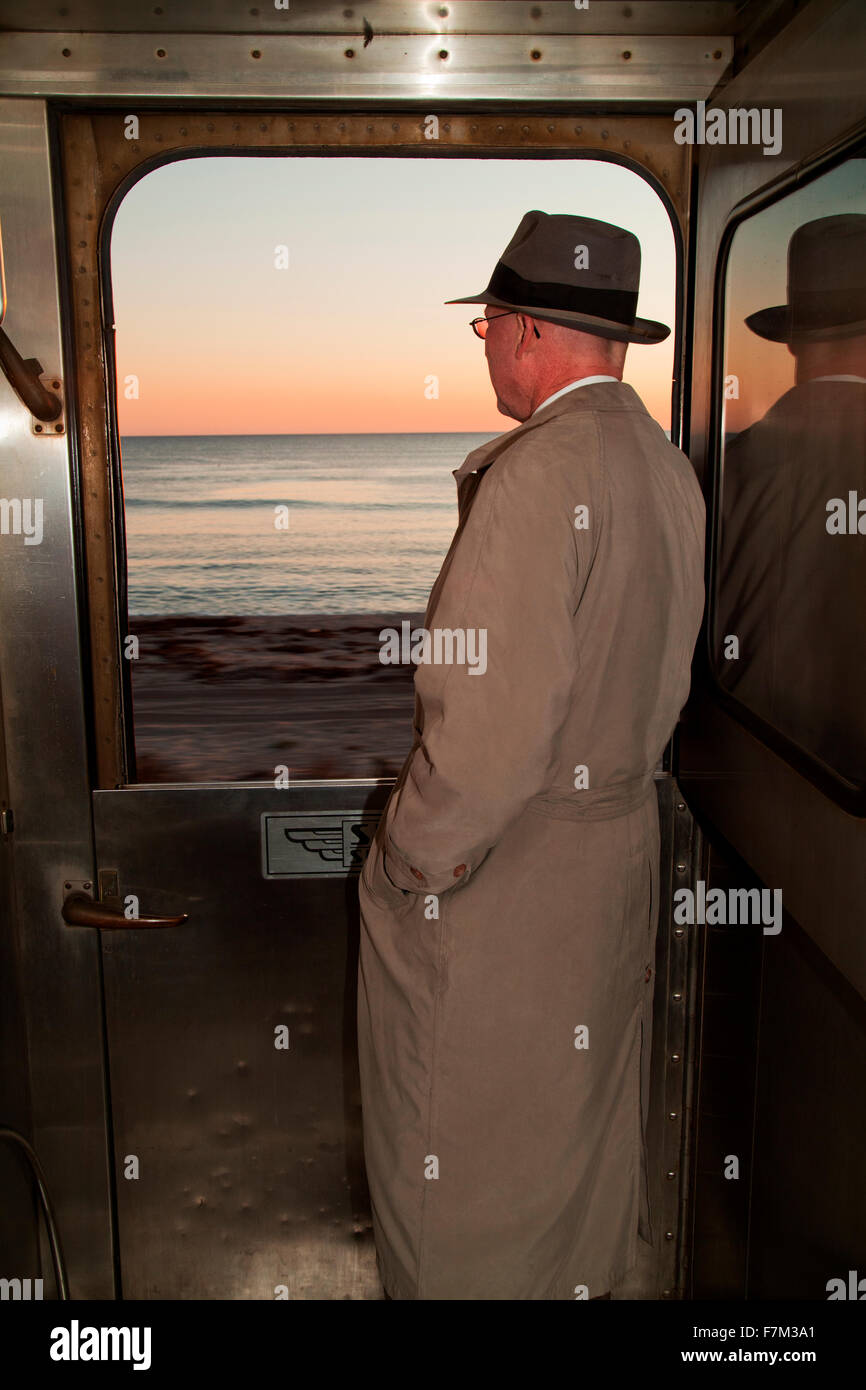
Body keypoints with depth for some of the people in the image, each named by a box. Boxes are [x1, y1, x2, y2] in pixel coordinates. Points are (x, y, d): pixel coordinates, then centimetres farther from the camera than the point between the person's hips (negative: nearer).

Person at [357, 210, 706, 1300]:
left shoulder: (535, 472, -24)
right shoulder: (670, 469, 4)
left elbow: (488, 727, -28)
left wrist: (411, 855, -14)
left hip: (494, 880, -9)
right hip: (624, 843, 9)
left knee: (458, 1139, 11)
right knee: (583, 1107, 26)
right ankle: (585, 1272, 47)